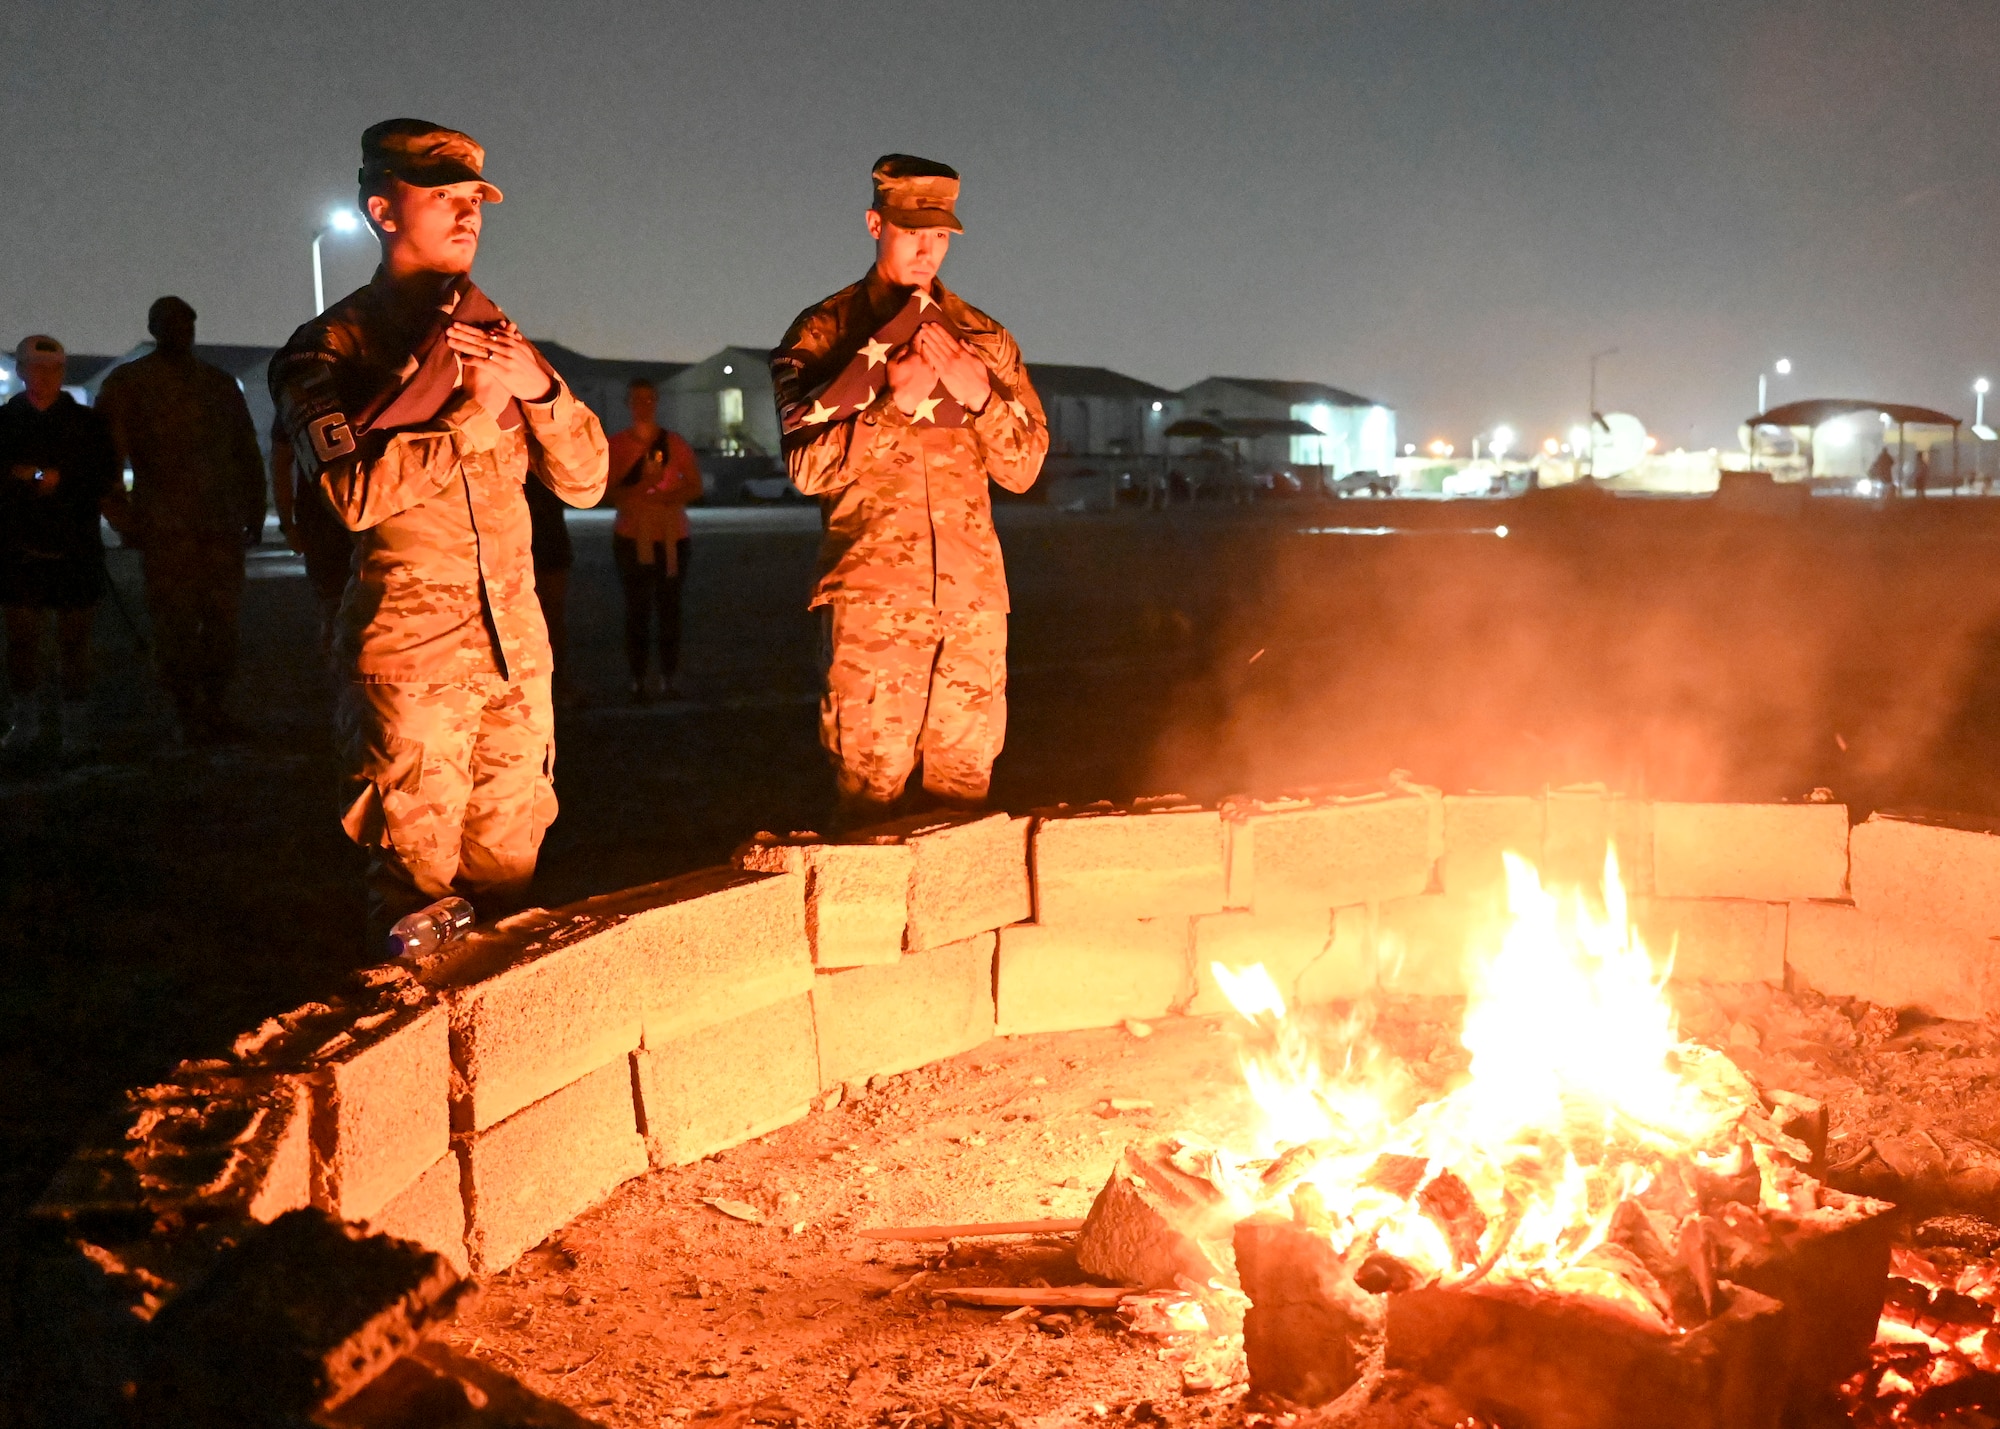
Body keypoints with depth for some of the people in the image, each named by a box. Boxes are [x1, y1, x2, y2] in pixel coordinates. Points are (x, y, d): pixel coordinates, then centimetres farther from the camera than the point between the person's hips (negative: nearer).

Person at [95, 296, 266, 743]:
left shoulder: (220, 384, 18)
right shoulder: (127, 383, 7)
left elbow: (247, 453, 20)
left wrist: (253, 512, 12)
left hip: (221, 523, 3)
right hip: (165, 528, -3)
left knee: (222, 620, 1)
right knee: (176, 622, -5)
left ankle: (213, 709, 9)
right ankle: (189, 715, -1)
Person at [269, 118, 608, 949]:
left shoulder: (497, 339, 15)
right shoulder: (329, 348, -1)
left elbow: (584, 480, 11)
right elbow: (355, 492, -18)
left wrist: (539, 389, -6)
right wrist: (469, 415, -20)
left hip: (517, 649, 5)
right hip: (410, 654, -5)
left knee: (507, 874, 11)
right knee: (419, 886, -2)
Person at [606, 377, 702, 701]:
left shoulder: (674, 443, 3)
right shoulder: (616, 444, 1)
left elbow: (695, 487, 4)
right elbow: (608, 493, -2)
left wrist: (667, 498, -15)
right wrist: (644, 486, -18)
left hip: (673, 537, 1)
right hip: (631, 537, -1)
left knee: (670, 609, 1)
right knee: (637, 610, -3)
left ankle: (668, 679, 5)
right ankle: (639, 681, -1)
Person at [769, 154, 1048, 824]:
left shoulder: (984, 338, 14)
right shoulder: (822, 332, 5)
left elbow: (1024, 466, 10)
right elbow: (808, 466, -5)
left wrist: (979, 395, -8)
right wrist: (894, 404, -16)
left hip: (973, 595, 3)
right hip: (871, 594, -3)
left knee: (966, 788, 6)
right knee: (871, 789, -3)